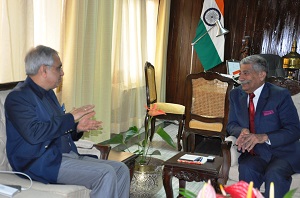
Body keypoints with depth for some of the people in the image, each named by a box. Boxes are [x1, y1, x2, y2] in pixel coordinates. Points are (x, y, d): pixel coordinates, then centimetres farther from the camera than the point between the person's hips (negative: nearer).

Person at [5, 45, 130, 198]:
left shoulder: (48, 94, 19)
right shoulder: (18, 97, -10)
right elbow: (34, 134, -24)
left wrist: (77, 128, 5)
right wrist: (71, 118, -17)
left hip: (68, 155, 9)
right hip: (42, 162, -9)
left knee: (121, 170, -4)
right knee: (106, 174, -24)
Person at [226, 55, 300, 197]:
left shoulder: (280, 95, -7)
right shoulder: (235, 95, 7)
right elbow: (231, 124, 10)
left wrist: (264, 137, -28)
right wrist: (242, 131, -15)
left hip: (284, 153, -3)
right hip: (255, 153, 3)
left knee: (274, 174, -33)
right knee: (246, 169, -30)